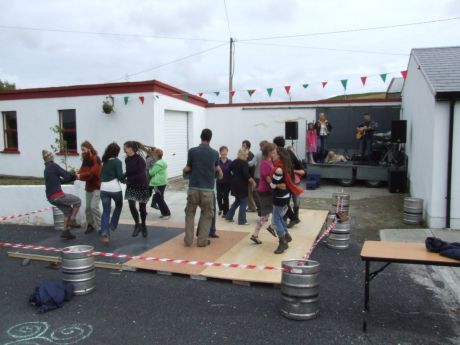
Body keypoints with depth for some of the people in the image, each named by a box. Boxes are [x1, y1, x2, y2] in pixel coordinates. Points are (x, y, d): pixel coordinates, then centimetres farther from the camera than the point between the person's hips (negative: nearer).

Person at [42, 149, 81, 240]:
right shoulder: (53, 166, -8)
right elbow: (66, 175, -10)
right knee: (77, 201, 9)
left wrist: (72, 178, 20)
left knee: (68, 211, 19)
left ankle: (65, 231, 16)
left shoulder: (46, 170, 18)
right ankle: (72, 221, 5)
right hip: (58, 195, -8)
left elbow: (61, 180, 23)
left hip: (51, 197, 8)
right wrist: (74, 174, 9)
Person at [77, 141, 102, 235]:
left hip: (97, 186, -8)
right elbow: (82, 171, 2)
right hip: (89, 186, 8)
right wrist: (77, 175, -19)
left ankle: (100, 227, -4)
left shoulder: (96, 159, -14)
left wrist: (80, 176, -25)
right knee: (88, 208, 9)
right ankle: (90, 225, 22)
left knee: (94, 206, -14)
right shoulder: (85, 160, 9)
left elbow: (93, 173, -24)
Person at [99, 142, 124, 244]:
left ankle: (104, 234, -7)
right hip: (115, 188, -4)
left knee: (106, 211, 4)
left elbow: (101, 174, 16)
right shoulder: (117, 161, -7)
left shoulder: (104, 161, 12)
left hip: (104, 188, 4)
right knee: (119, 206, 24)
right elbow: (120, 176, -10)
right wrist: (124, 180, 8)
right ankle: (112, 226, 24)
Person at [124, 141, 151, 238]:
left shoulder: (140, 159, -18)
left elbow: (140, 175, -22)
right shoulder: (127, 160, 1)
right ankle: (137, 225, 4)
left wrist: (128, 180, -23)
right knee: (131, 206, -14)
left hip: (142, 186, -4)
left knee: (142, 208, 5)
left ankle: (143, 225, 28)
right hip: (131, 186, 4)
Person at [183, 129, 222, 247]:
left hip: (193, 188, 0)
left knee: (190, 213, 14)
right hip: (208, 189, 0)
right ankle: (202, 240, 10)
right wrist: (219, 172, 39)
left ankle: (188, 240, 12)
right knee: (206, 215, 12)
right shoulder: (214, 153, 0)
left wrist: (184, 170, 23)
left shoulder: (192, 151, -5)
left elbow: (188, 169, 2)